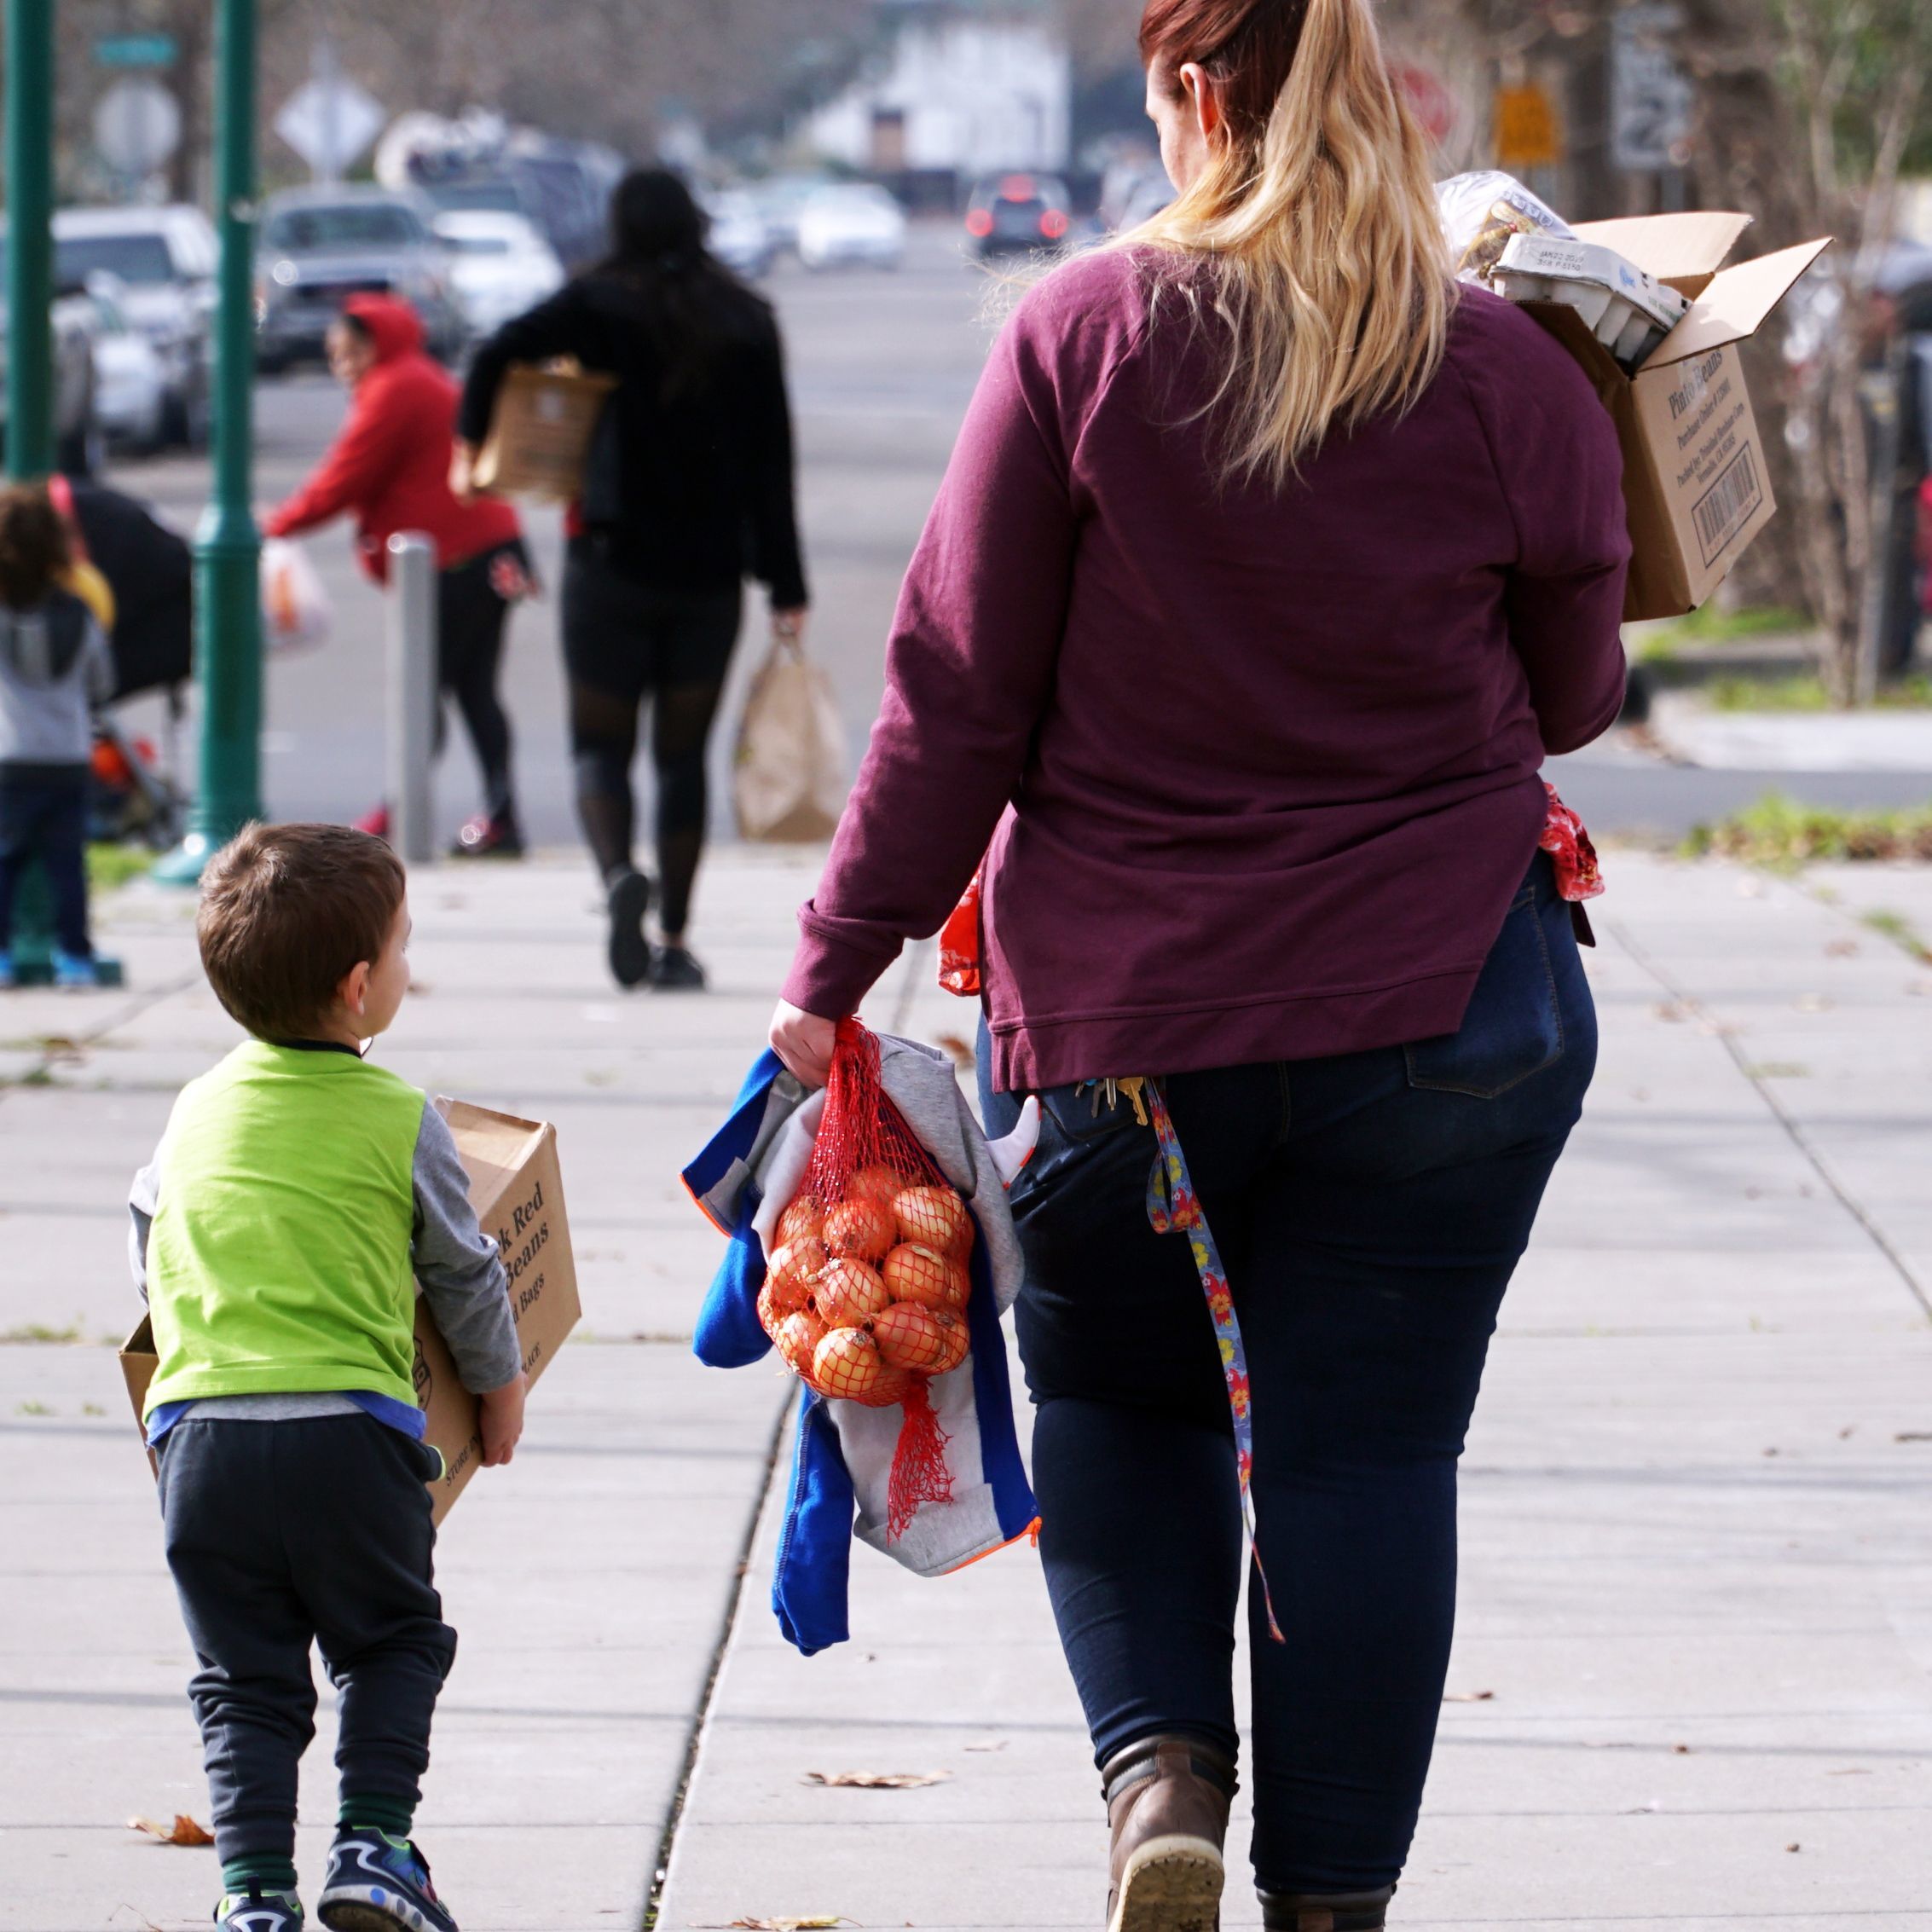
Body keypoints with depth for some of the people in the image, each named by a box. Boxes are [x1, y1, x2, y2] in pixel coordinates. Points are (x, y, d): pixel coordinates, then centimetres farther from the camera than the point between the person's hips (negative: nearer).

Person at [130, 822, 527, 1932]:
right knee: (395, 1643, 16)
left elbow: (147, 1247, 24)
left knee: (245, 1676, 9)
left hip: (200, 1428, 3)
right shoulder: (401, 1121, 0)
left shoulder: (199, 1112, 11)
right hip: (349, 1431, -3)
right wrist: (500, 1383, 28)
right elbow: (464, 1270, 11)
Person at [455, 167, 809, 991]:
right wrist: (785, 589, 2)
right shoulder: (747, 322, 3)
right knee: (682, 754, 9)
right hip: (710, 574, 2)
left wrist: (469, 445, 1)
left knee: (601, 743, 5)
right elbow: (771, 464, 1)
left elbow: (498, 355, -17)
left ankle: (619, 874, -24)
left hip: (613, 560, -2)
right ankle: (674, 944, 6)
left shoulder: (601, 304, -4)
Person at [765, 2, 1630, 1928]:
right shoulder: (1512, 378, -6)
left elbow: (956, 695, -7)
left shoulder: (1083, 334, -9)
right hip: (1440, 1009, 0)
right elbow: (1573, 698, 8)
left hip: (1121, 1009, 0)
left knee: (1117, 1400, 20)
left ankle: (1159, 1767, 2)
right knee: (1365, 1446, 6)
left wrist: (837, 962, 0)